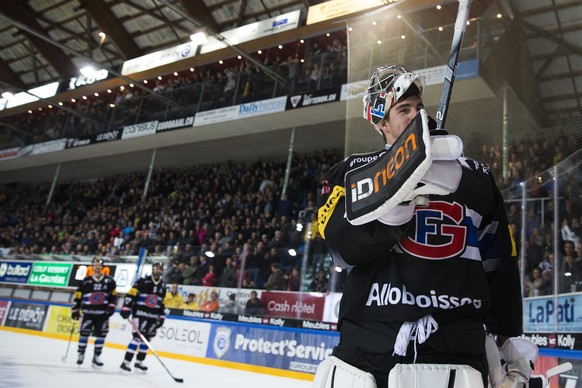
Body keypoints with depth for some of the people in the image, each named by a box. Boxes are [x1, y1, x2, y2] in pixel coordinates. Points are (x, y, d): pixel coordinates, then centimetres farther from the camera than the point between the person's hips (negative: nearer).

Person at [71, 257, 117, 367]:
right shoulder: (86, 281, 1)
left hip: (103, 313, 1)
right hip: (88, 312, -1)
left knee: (101, 335, 3)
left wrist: (111, 307, -5)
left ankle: (96, 357, 13)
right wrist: (75, 310, 0)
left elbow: (113, 296, 6)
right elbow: (78, 296, 3)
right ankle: (81, 355, 16)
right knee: (84, 333, 0)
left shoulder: (109, 281, 3)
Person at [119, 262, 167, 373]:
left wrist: (162, 317, 13)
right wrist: (126, 308, -17)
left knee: (146, 340, 10)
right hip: (140, 314, -6)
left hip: (153, 317, 6)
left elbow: (162, 303, 17)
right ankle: (125, 362, -7)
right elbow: (130, 294, -11)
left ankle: (139, 361, 23)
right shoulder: (143, 281, -8)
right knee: (137, 338, -13)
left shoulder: (163, 285, 11)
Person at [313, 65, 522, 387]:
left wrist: (510, 340, 20)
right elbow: (345, 249, -12)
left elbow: (501, 266, 18)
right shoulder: (353, 171, 5)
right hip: (367, 344, -2)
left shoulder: (476, 177, 13)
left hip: (456, 348, 2)